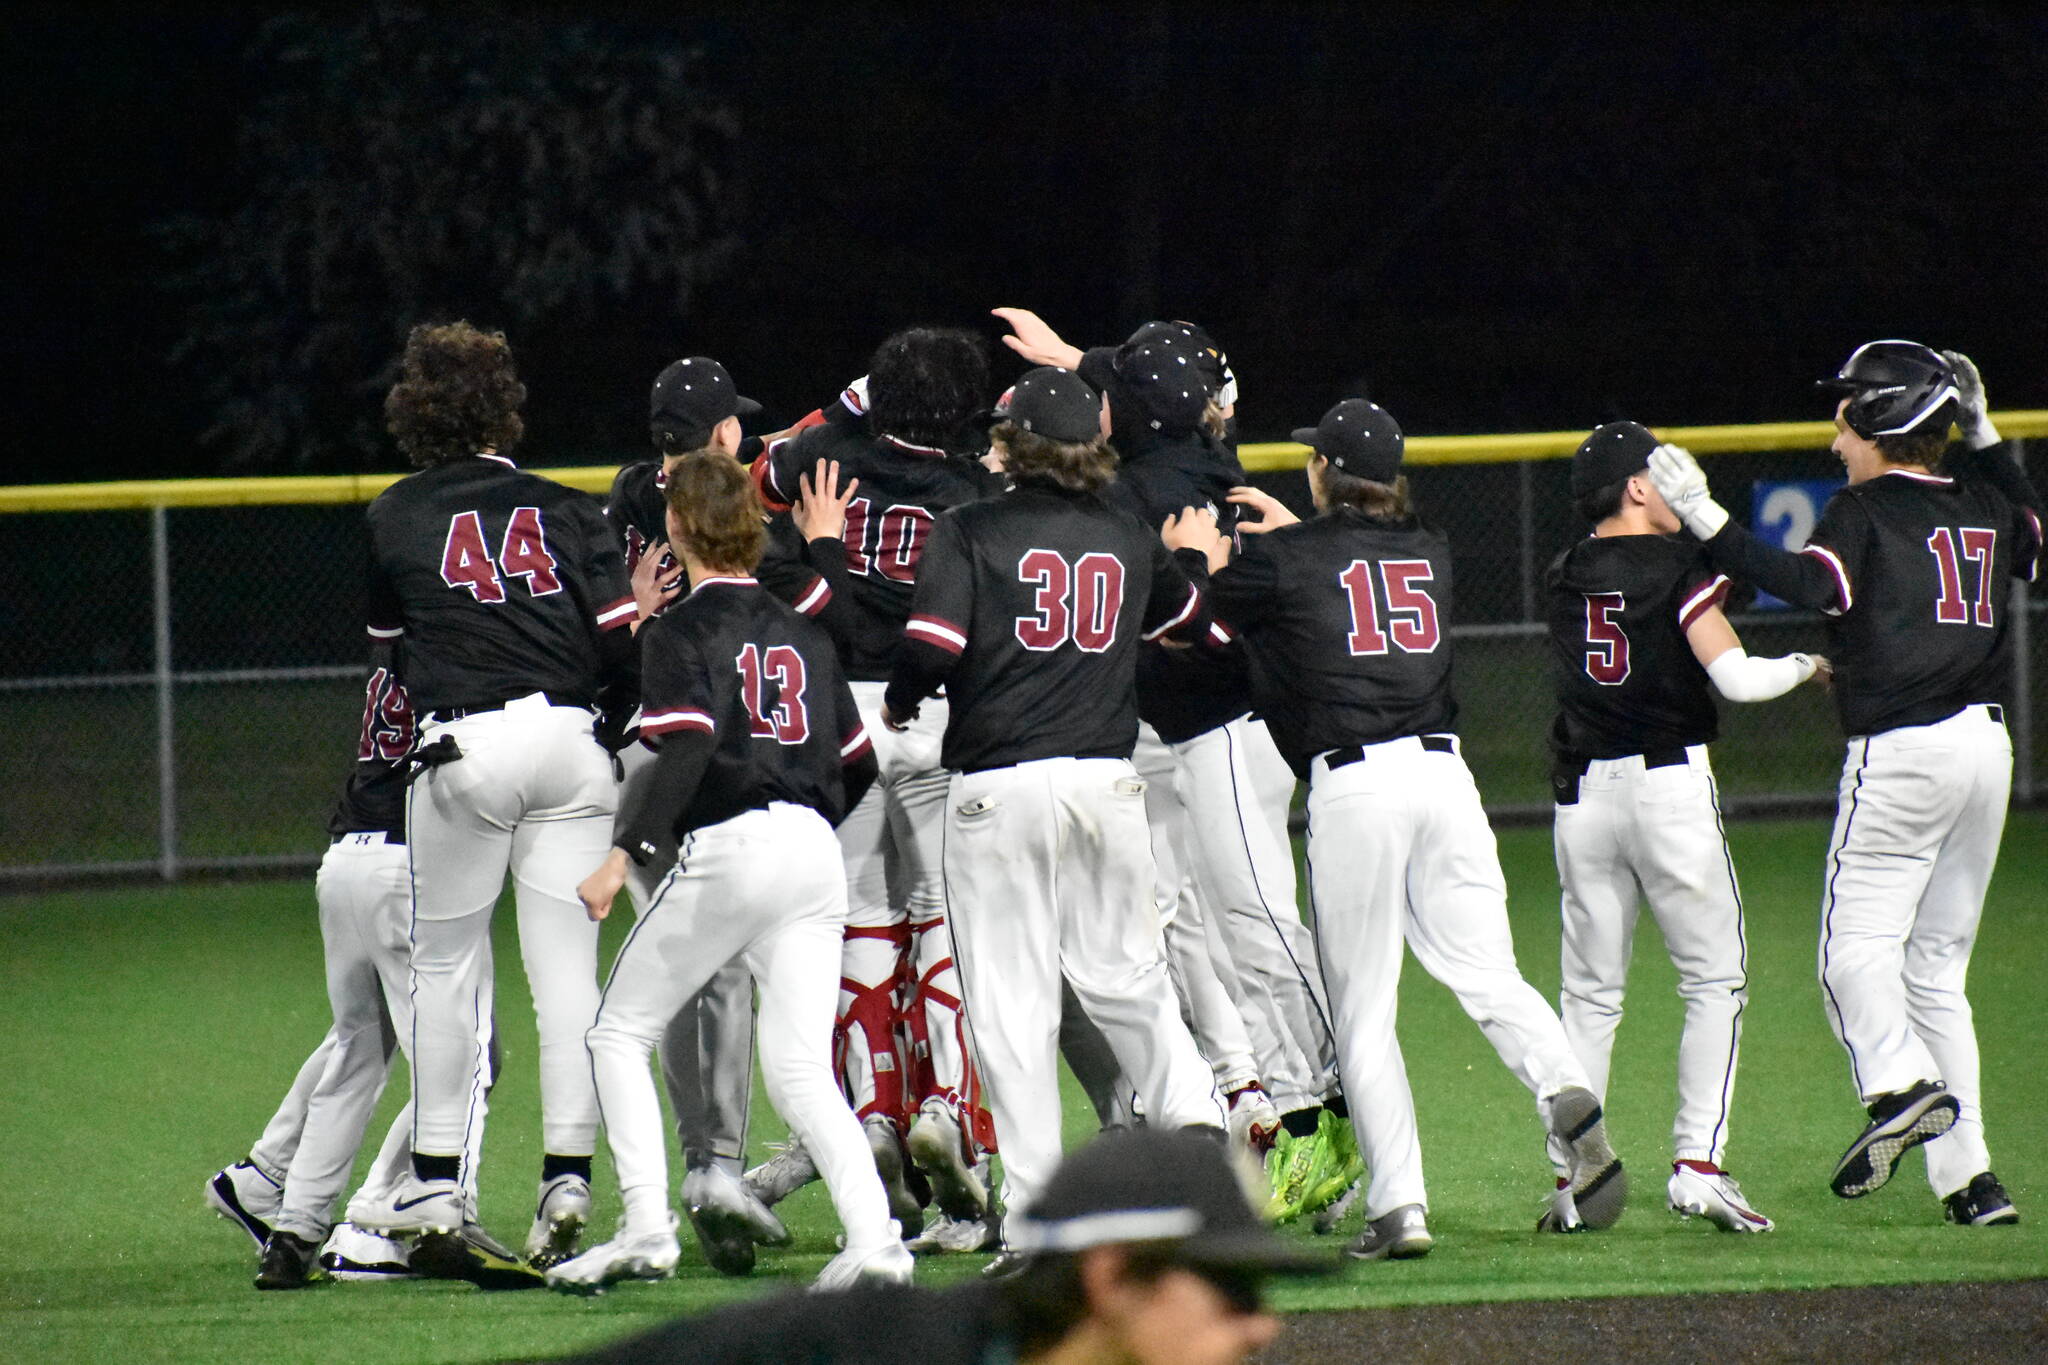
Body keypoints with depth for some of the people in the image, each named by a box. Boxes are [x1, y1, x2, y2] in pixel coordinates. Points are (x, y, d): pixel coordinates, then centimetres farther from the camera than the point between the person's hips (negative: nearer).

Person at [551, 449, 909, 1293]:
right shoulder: (802, 634, 18)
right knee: (801, 1067, 4)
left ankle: (647, 1229, -3)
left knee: (620, 1032, 9)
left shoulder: (682, 630, -2)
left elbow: (689, 747, -17)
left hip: (727, 851, -6)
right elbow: (859, 764, 19)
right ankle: (874, 1238, -16)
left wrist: (625, 854, -22)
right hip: (814, 852, 6)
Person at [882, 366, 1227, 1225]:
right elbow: (1193, 618, 29)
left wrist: (898, 703, 5)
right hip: (1107, 779, 4)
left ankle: (1036, 1207, -4)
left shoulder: (970, 533, -4)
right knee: (1125, 972, 18)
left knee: (1011, 1001, 0)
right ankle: (1189, 1111, -1)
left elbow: (931, 647, -14)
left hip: (997, 790, -4)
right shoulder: (1130, 542, 11)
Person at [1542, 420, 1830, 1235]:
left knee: (1590, 993, 9)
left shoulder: (1565, 579, 7)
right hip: (1669, 784, -5)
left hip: (1581, 793, 5)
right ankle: (1697, 1161, -10)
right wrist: (1807, 666, 3)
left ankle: (1570, 1178, 2)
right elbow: (1735, 678, -14)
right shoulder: (1678, 565, -7)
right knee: (1715, 980, 2)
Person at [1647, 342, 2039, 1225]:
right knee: (1938, 969, 12)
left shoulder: (1866, 511, -7)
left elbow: (1812, 582, -25)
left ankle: (1900, 1085, -34)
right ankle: (1969, 1176, 6)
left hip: (1902, 751, -7)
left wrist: (1707, 521, -26)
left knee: (1857, 947, -8)